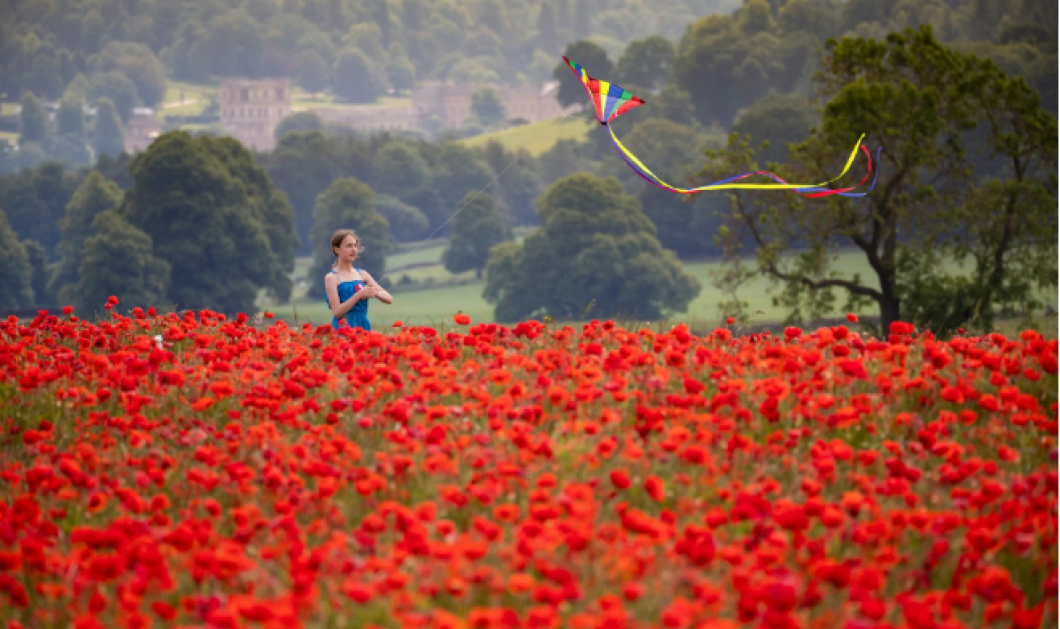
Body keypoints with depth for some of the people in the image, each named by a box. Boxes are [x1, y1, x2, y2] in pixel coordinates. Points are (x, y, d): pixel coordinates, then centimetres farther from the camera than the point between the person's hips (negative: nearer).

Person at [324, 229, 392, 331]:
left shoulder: (362, 274, 11)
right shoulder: (331, 278, -3)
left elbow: (389, 299, 9)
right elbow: (337, 312, -11)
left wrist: (374, 292, -11)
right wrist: (359, 295, -18)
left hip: (364, 327, 5)